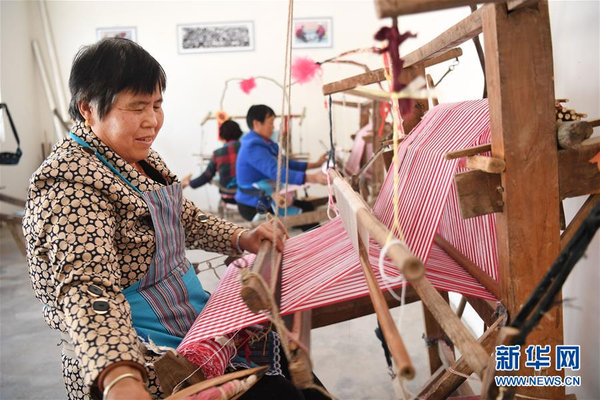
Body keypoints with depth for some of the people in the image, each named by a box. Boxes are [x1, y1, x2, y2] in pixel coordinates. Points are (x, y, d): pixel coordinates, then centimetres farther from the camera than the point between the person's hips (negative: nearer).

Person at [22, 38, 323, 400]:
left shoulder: (141, 158, 9)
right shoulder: (70, 182, -20)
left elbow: (186, 219, 20)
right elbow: (87, 287, -32)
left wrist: (241, 238, 5)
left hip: (195, 318, 9)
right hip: (141, 355, -8)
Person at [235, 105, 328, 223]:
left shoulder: (265, 143, 10)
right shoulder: (254, 147, -23)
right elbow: (277, 172, -36)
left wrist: (315, 164, 10)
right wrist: (312, 178, -43)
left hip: (264, 199, 10)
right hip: (254, 207, -9)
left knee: (307, 207, 2)